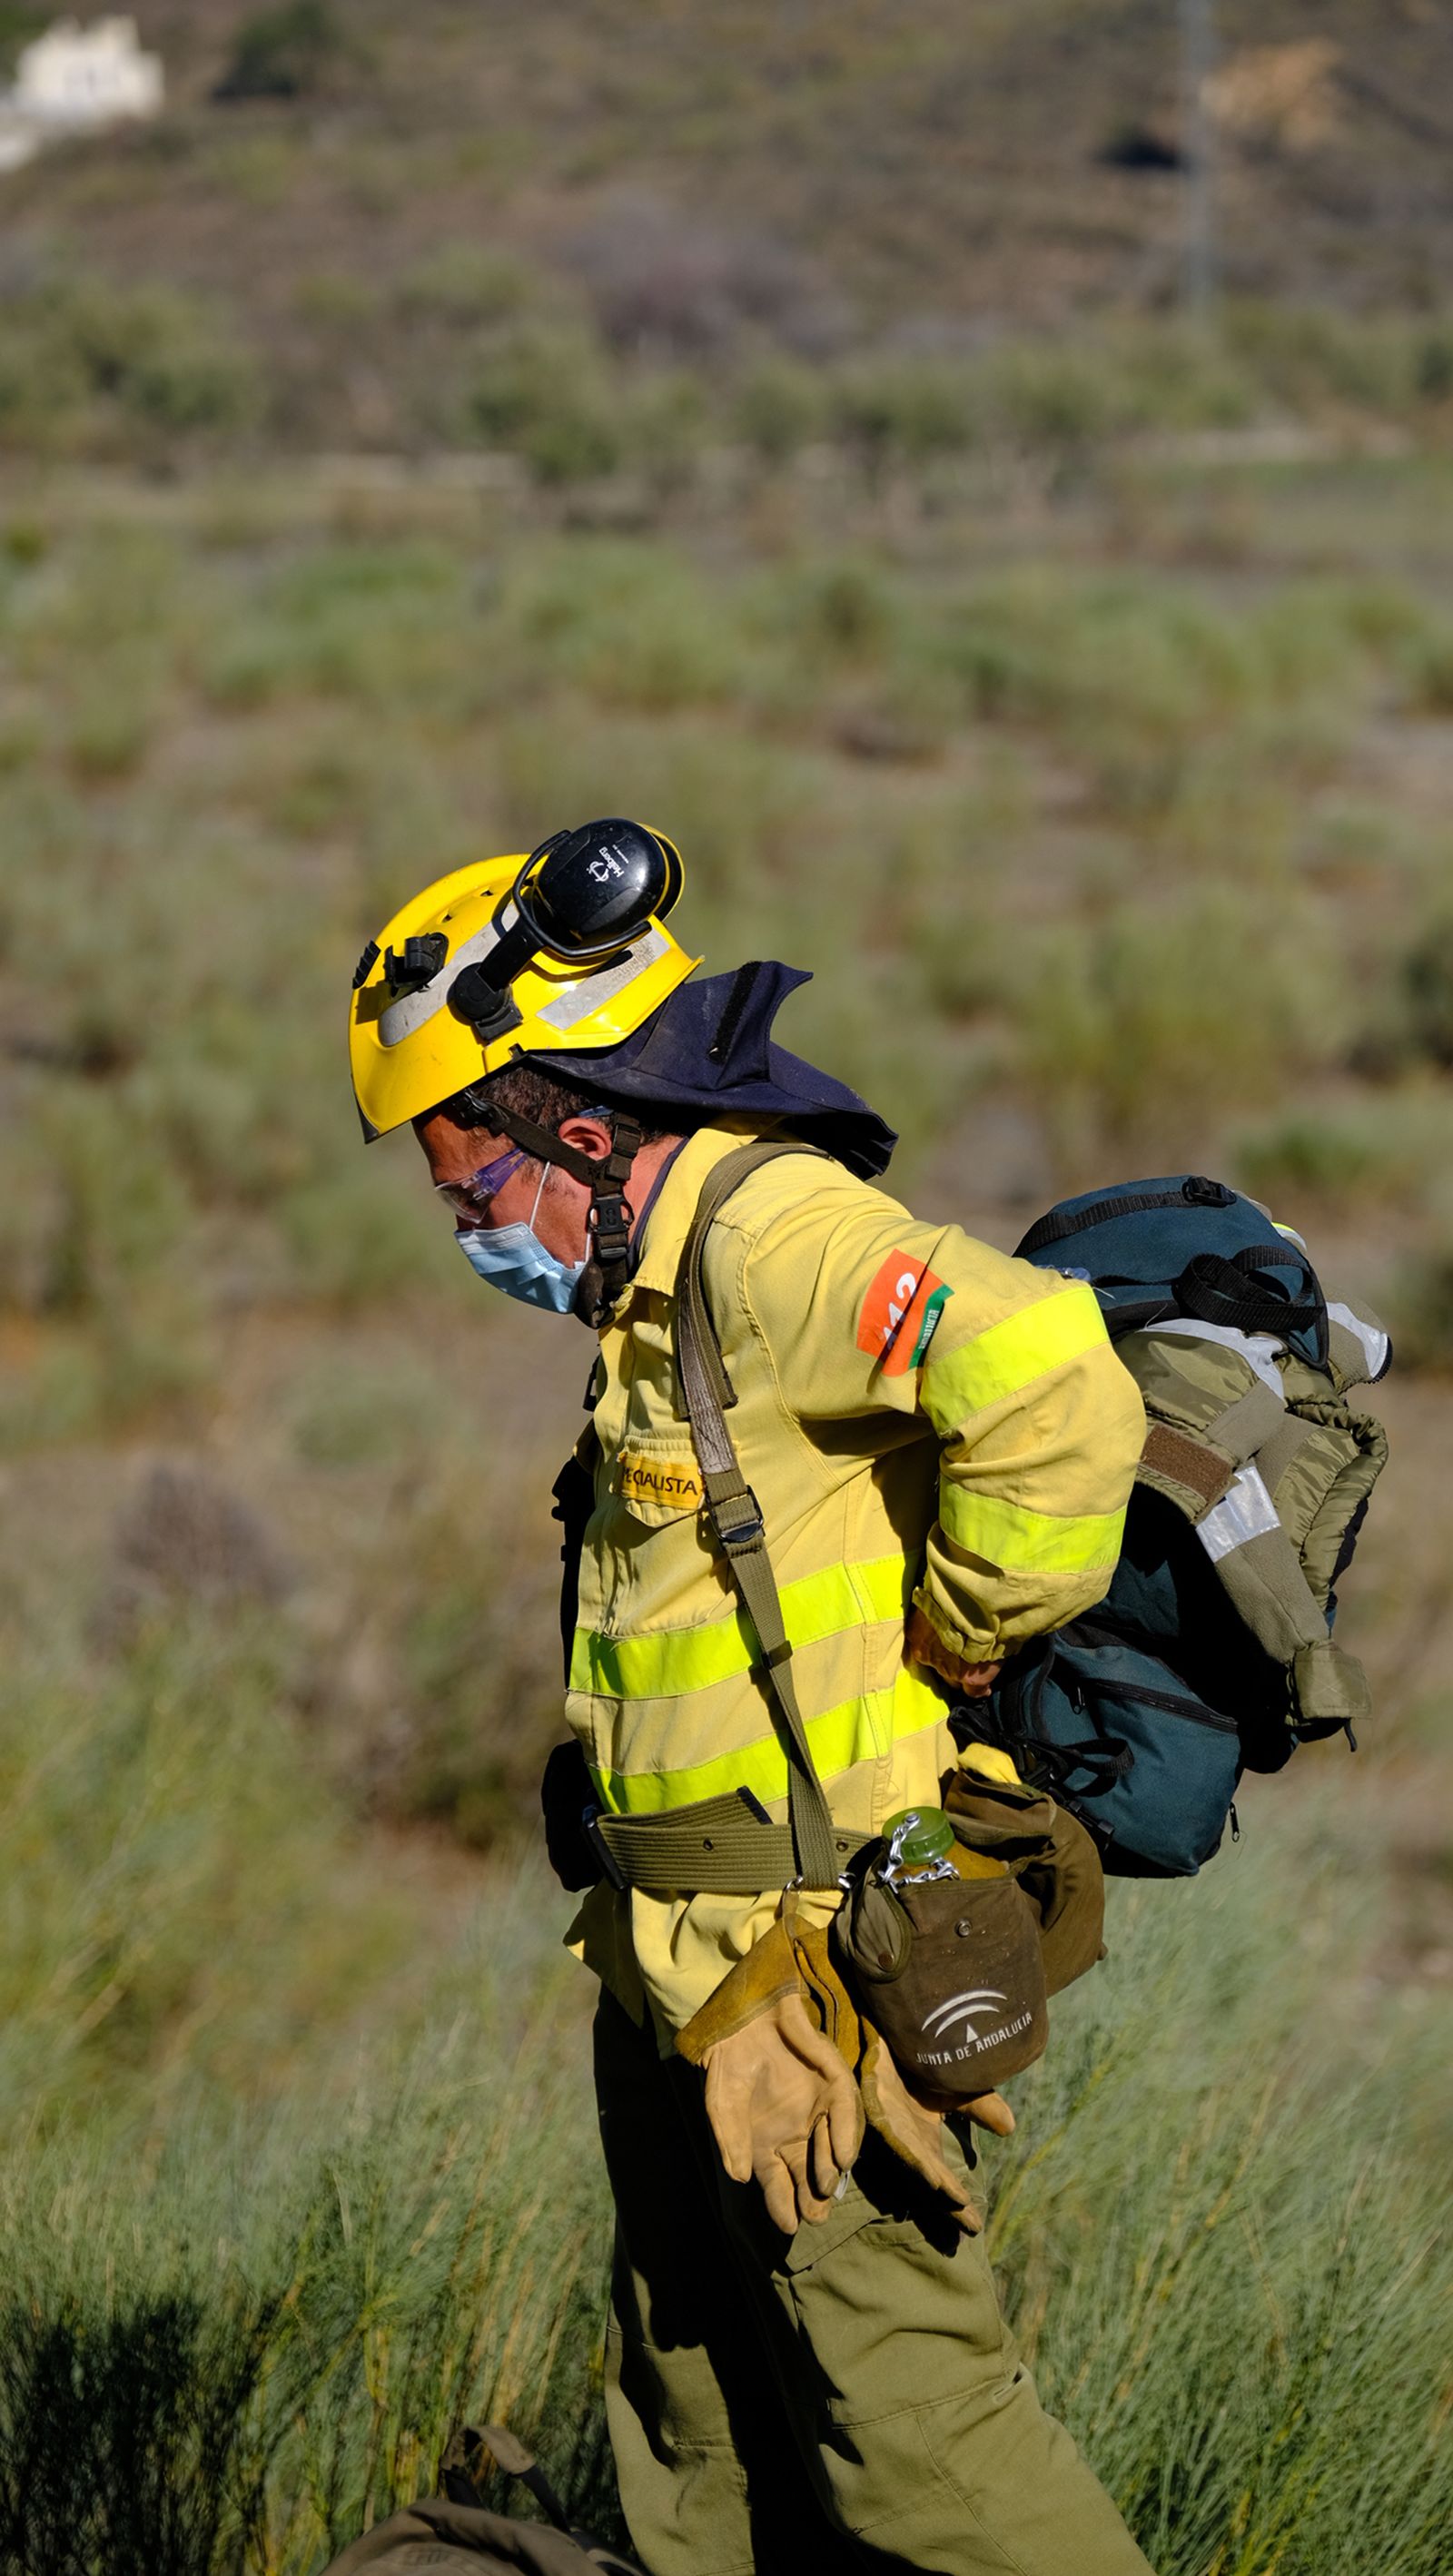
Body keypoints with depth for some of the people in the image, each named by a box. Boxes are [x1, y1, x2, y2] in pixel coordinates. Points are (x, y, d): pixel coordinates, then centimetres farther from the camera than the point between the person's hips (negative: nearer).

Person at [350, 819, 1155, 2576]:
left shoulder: (774, 1235, -18)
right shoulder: (666, 1280, 15)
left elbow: (1059, 1399, -33)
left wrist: (964, 1640, -18)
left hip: (812, 1965, -10)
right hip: (680, 1969, 10)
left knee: (906, 2401, -7)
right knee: (700, 2431, 15)